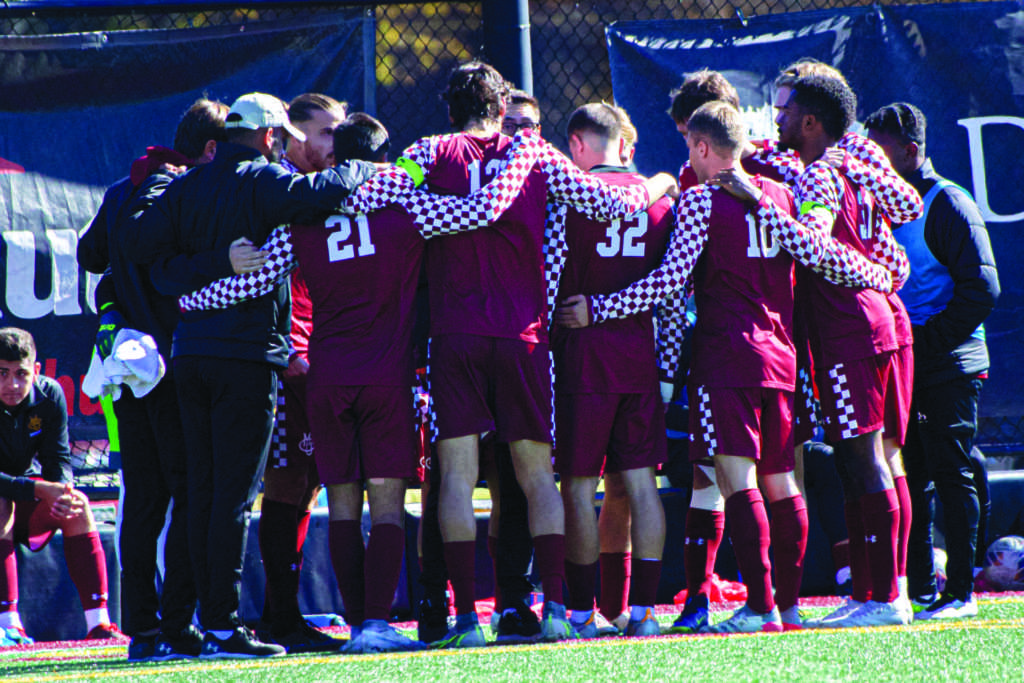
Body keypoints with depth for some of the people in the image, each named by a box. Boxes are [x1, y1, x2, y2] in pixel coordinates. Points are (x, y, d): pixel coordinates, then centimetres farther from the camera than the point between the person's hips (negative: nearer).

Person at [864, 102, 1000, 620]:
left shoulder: (947, 205, -7)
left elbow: (982, 289, -12)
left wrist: (930, 340, -16)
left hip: (947, 366, -7)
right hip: (900, 368, 7)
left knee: (950, 475, -6)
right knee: (910, 478, 6)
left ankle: (960, 591, -4)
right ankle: (919, 591, 10)